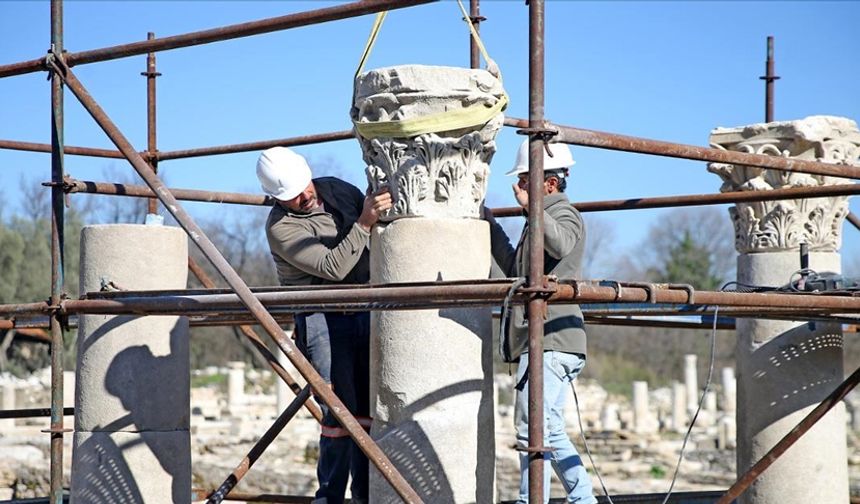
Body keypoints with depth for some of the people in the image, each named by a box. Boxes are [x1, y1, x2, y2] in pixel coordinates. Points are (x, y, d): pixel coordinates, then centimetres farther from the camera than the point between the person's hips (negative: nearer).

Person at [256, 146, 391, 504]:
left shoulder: (337, 190, 7)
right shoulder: (281, 227, -12)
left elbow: (379, 228, 25)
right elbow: (334, 267, -21)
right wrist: (364, 223, -25)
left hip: (366, 311, 6)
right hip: (323, 319, -6)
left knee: (368, 408, 5)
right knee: (340, 412, -12)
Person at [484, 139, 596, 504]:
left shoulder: (565, 214, -5)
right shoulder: (545, 218, 26)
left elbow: (560, 244, -31)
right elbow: (515, 269, 38)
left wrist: (530, 206, -40)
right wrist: (490, 225, 37)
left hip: (550, 340, -11)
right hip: (544, 341, 11)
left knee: (532, 429, -15)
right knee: (551, 433, 12)